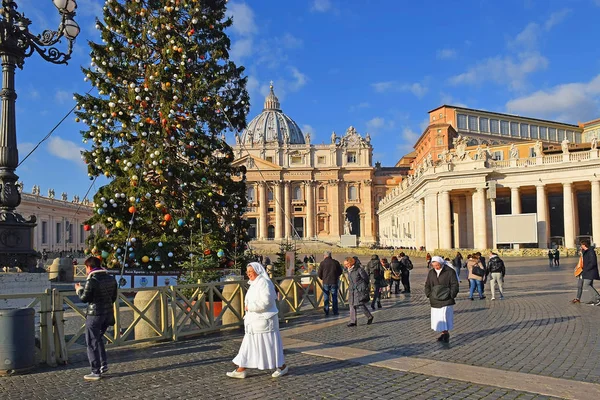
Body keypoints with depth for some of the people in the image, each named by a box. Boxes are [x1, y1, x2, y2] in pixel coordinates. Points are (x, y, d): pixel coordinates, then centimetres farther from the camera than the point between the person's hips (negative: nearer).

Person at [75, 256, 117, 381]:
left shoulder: (91, 280, -17)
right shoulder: (111, 279, 5)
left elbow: (84, 298, -12)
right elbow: (114, 297, 10)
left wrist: (79, 289, 6)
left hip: (94, 314, -7)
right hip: (108, 313, 7)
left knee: (92, 343, 4)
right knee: (98, 339, 24)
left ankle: (96, 372, 7)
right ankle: (104, 364, 22)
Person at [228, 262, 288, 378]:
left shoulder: (263, 283, -17)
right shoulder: (254, 284, 14)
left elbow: (265, 301, -26)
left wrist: (249, 307, -18)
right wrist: (248, 306, 7)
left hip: (264, 320, -10)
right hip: (254, 320, 10)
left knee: (270, 343, 0)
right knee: (249, 344, 9)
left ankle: (282, 366, 16)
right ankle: (241, 370, 13)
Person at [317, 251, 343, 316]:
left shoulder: (322, 263, -5)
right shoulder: (335, 262, 1)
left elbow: (319, 273, -4)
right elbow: (340, 271, 8)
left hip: (326, 282, -1)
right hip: (334, 282, 1)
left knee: (326, 297, 6)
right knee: (334, 297, 9)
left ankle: (326, 312, 6)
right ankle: (335, 312, 11)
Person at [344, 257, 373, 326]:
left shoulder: (359, 269, -13)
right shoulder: (349, 270, 10)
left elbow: (366, 278, -5)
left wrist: (363, 286, 6)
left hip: (360, 290, -8)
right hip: (352, 290, 8)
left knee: (360, 304, -10)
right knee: (352, 305, 2)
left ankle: (370, 317, 12)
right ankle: (353, 321, 6)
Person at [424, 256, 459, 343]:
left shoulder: (450, 272, -5)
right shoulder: (431, 273, 10)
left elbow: (455, 285, -5)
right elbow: (427, 285, 16)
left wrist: (451, 295, -12)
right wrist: (429, 294, 2)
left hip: (446, 300, -5)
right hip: (435, 301, 5)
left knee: (445, 317, -7)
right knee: (437, 318, 8)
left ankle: (446, 333, 5)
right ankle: (443, 333, 20)